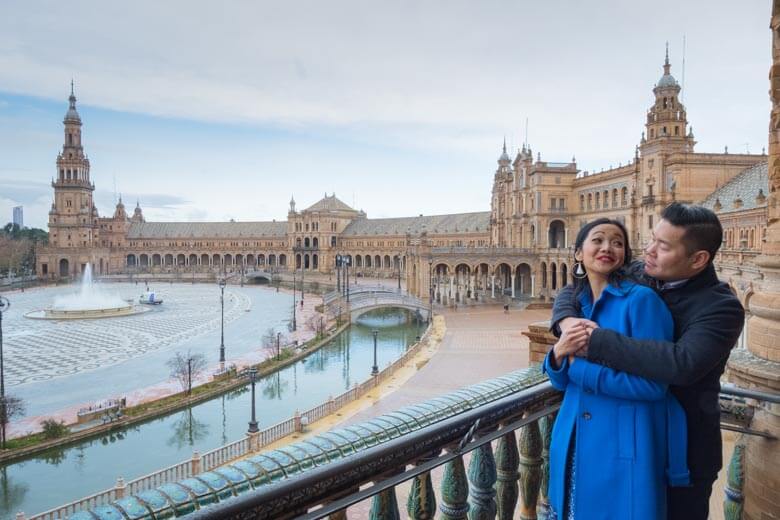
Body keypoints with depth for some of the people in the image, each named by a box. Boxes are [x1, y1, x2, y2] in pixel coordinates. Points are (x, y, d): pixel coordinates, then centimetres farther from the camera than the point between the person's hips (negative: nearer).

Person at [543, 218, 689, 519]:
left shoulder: (641, 299, -13)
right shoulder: (576, 304, 6)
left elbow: (653, 384, -18)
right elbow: (561, 383, 9)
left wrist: (579, 366, -16)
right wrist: (558, 355, -13)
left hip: (624, 449, -6)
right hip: (574, 444, 6)